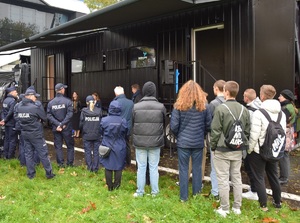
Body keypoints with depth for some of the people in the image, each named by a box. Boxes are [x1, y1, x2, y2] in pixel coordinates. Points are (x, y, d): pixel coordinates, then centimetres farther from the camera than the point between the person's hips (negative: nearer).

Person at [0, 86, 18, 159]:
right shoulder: (13, 101, -18)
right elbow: (11, 112, -21)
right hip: (12, 124, -9)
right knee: (13, 140, 1)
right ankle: (10, 156, 6)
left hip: (6, 124, 9)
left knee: (7, 139, 16)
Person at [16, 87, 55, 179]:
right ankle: (49, 173, 10)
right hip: (36, 134, -6)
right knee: (43, 154, 3)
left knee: (28, 153, 13)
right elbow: (44, 118, -9)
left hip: (25, 133, 6)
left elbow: (19, 118, 9)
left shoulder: (19, 107, 1)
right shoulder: (35, 107, -19)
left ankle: (30, 174, 20)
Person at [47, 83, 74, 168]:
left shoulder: (50, 102, -1)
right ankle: (69, 163, 13)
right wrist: (62, 124, -14)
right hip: (66, 128, -3)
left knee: (58, 146, 12)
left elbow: (49, 116, -6)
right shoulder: (67, 101, -11)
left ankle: (60, 163, 15)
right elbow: (69, 114, -18)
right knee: (70, 145, 11)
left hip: (56, 128, 3)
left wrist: (58, 124, -10)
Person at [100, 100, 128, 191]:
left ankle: (110, 186, 19)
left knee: (108, 167, 12)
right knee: (118, 168, 11)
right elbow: (125, 134, 1)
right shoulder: (123, 121, -13)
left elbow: (101, 133, 2)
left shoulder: (104, 120, -13)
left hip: (107, 147, 0)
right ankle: (116, 186, 17)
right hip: (120, 148, 0)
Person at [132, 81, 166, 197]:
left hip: (140, 142, 0)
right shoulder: (161, 107, -8)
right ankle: (154, 191, 20)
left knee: (141, 167, 10)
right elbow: (165, 124, 3)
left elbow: (131, 124, 0)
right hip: (155, 142, 0)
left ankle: (140, 192, 20)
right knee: (154, 167, 11)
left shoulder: (136, 107, -9)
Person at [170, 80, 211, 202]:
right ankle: (196, 192, 25)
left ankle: (183, 196, 13)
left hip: (183, 142, -2)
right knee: (197, 167, 13)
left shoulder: (179, 106, -7)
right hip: (198, 142, 2)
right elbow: (209, 125, 0)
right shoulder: (204, 106, -1)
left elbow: (174, 126, -9)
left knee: (183, 169, 6)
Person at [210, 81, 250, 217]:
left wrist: (213, 146, 0)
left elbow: (215, 131, -13)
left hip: (222, 150, -5)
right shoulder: (244, 109, 1)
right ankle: (237, 207, 23)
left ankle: (224, 209, 12)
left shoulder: (221, 108, -15)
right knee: (237, 178, 14)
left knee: (223, 179, 3)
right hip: (238, 150, 5)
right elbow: (247, 131, 6)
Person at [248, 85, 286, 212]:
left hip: (258, 151, -6)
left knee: (259, 178, 7)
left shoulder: (258, 113, -20)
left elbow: (254, 136, -20)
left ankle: (263, 205, 14)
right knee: (273, 176, 20)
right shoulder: (281, 113, 2)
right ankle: (278, 201, 34)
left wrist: (248, 150, -7)